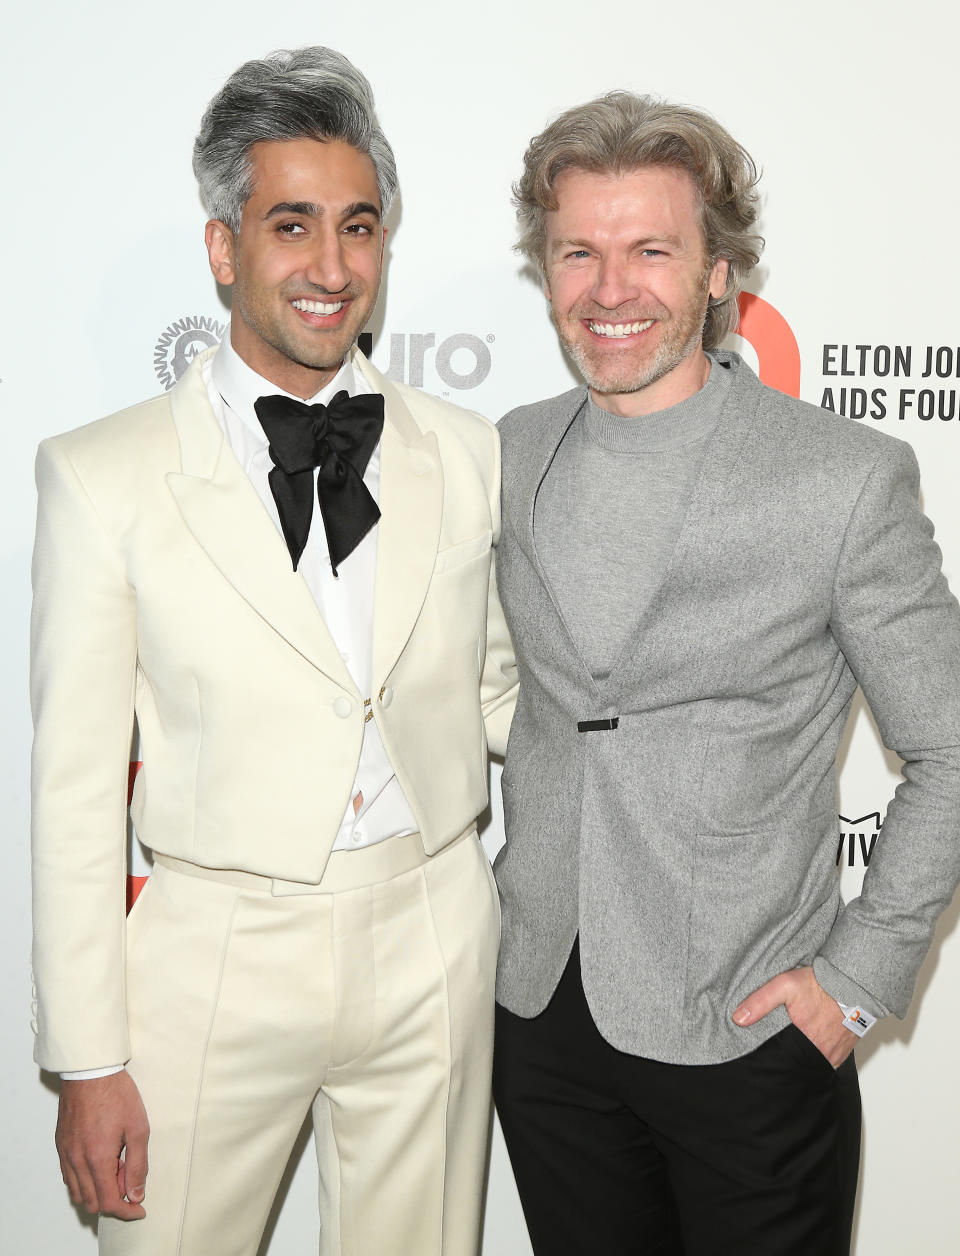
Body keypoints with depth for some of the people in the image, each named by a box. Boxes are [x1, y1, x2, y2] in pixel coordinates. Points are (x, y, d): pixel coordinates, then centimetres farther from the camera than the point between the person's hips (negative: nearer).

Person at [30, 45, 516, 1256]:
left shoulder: (465, 454, 2)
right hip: (214, 962, -2)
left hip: (432, 956, 3)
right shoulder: (103, 475, -7)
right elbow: (76, 785, -6)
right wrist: (88, 1062, -5)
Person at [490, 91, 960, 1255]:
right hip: (540, 1013, 4)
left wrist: (860, 975, -9)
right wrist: (488, 911, 9)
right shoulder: (508, 457, 1)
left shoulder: (845, 478, -12)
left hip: (747, 1029, -3)